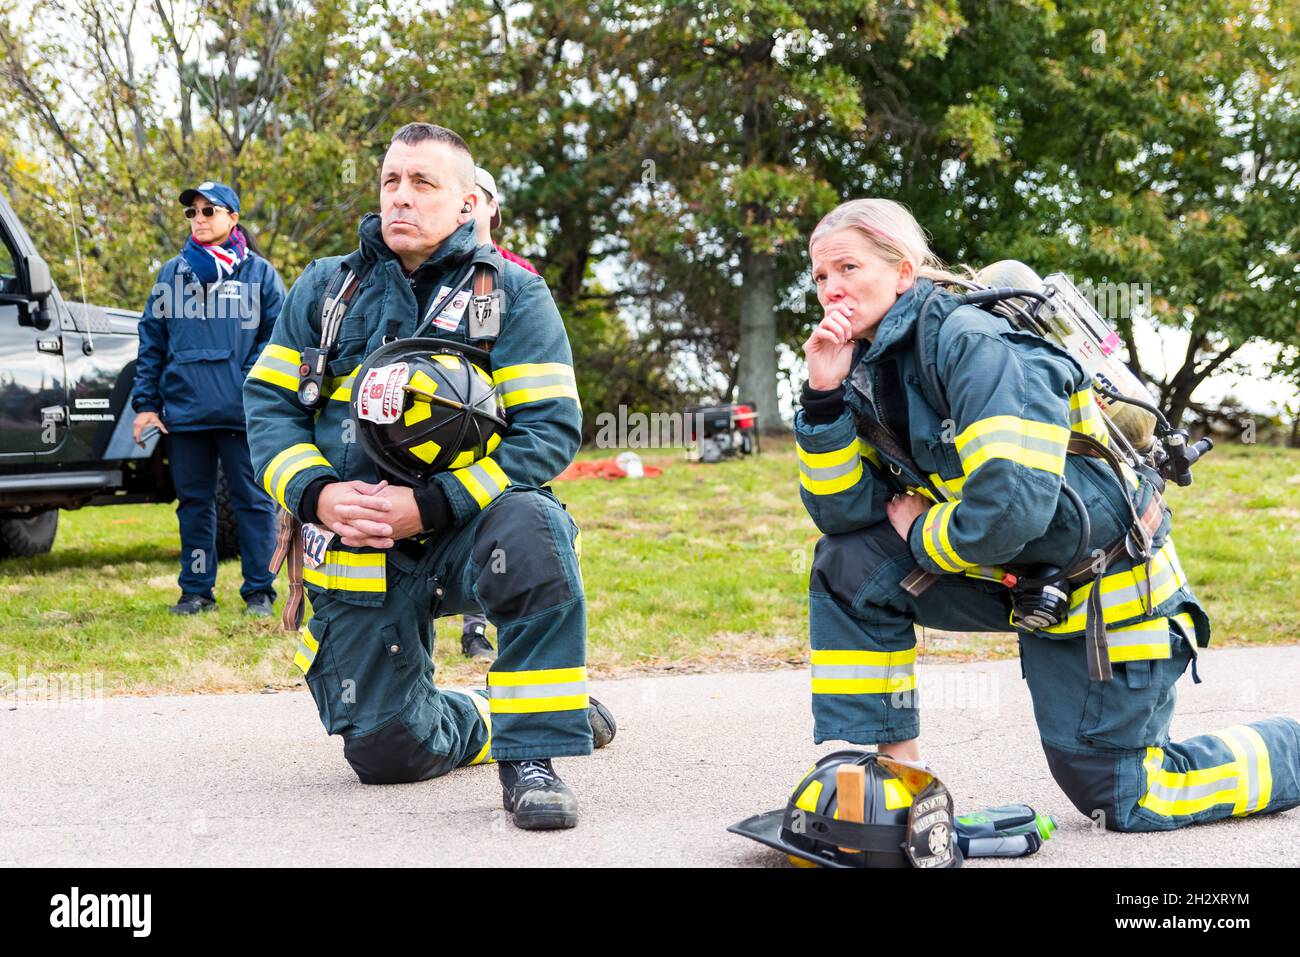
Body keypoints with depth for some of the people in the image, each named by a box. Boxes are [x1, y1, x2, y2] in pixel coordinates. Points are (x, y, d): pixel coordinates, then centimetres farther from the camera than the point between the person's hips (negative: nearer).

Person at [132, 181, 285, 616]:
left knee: (252, 500, 2)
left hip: (243, 412, -3)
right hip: (184, 410, 3)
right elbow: (151, 342, 11)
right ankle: (196, 589, 18)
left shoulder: (258, 272, 4)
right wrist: (145, 403, 4)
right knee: (193, 502, 9)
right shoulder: (172, 273, 11)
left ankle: (259, 590, 11)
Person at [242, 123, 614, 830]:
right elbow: (269, 403, 6)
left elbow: (551, 430, -12)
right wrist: (316, 493, -15)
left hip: (467, 533, -3)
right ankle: (488, 724, 35)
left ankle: (533, 752, -26)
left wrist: (431, 505, -22)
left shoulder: (513, 294, -3)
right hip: (358, 552, 3)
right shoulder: (326, 288, 7)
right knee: (385, 752, 0)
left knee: (532, 531, -39)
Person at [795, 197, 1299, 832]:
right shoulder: (874, 367, 1)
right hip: (1017, 579, 8)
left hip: (1105, 584, -7)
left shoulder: (972, 344, -26)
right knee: (849, 563, -8)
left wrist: (923, 532, -15)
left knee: (1119, 799, 2)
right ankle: (893, 764, 0)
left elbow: (1010, 510, -35)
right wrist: (824, 397, -14)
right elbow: (843, 510, -3)